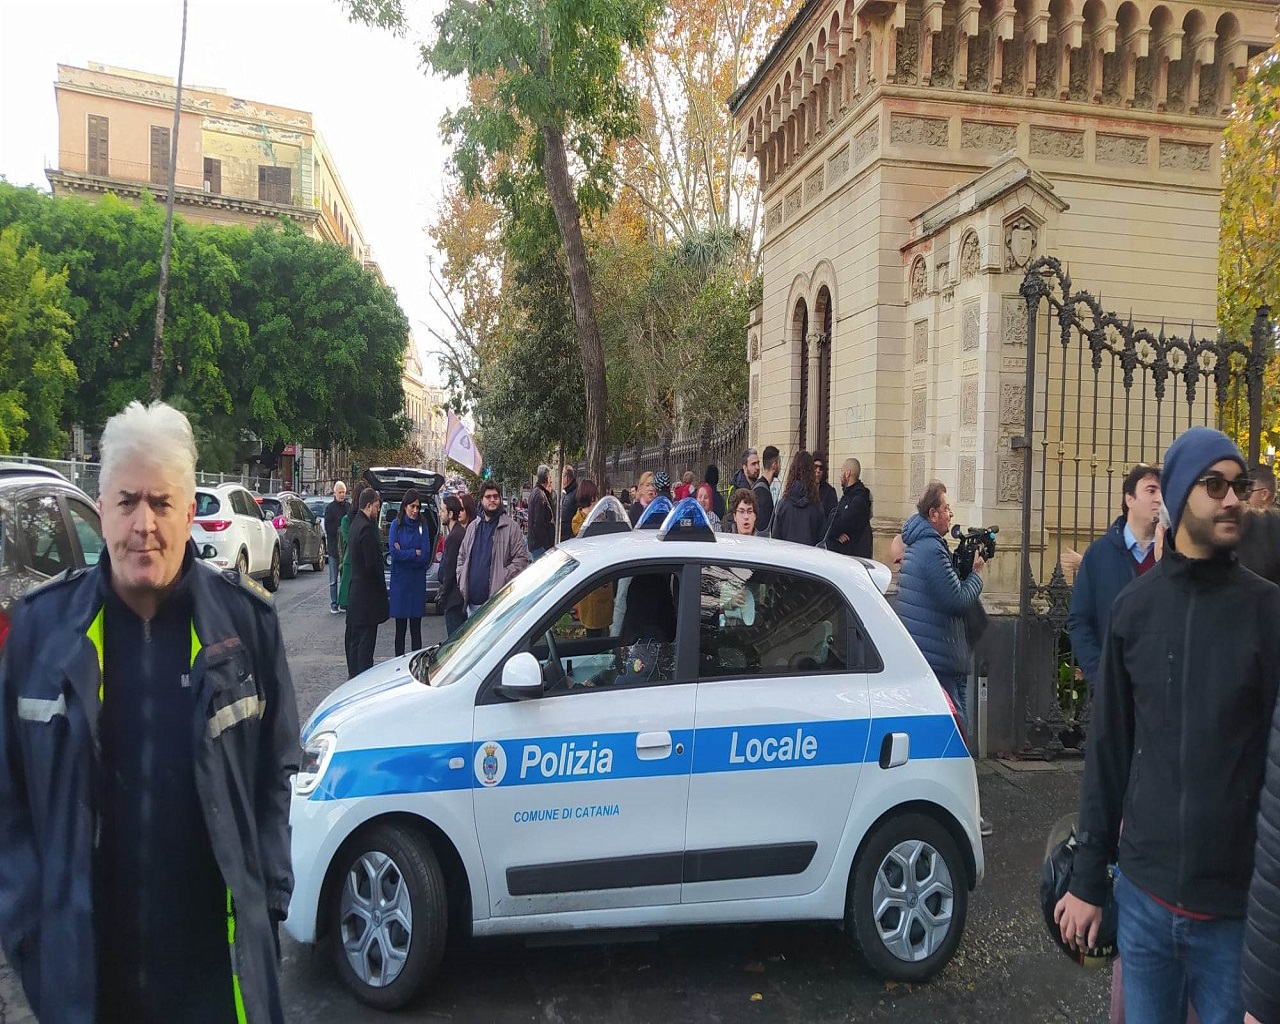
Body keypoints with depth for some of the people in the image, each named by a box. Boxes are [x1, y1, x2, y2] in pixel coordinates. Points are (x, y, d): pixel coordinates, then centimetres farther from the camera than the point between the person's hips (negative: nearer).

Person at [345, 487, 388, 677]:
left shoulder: (355, 524, 12)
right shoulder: (366, 528, -19)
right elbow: (372, 563, -20)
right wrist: (381, 588, -11)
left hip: (355, 585, 10)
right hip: (367, 590, -10)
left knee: (355, 635, 16)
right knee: (366, 635, -5)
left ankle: (354, 672, 25)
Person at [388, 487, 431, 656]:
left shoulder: (423, 526, 3)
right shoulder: (396, 525, 0)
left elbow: (426, 556, -4)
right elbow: (394, 554, -10)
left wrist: (404, 553, -10)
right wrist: (415, 553, -7)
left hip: (417, 581, 1)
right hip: (399, 580, -1)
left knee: (416, 628, 5)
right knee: (400, 628, 6)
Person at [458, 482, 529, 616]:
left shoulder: (510, 527, -2)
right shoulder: (473, 527, 15)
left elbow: (522, 558, -7)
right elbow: (462, 557, 22)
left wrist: (503, 579, -15)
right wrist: (462, 580, 8)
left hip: (496, 599, -6)